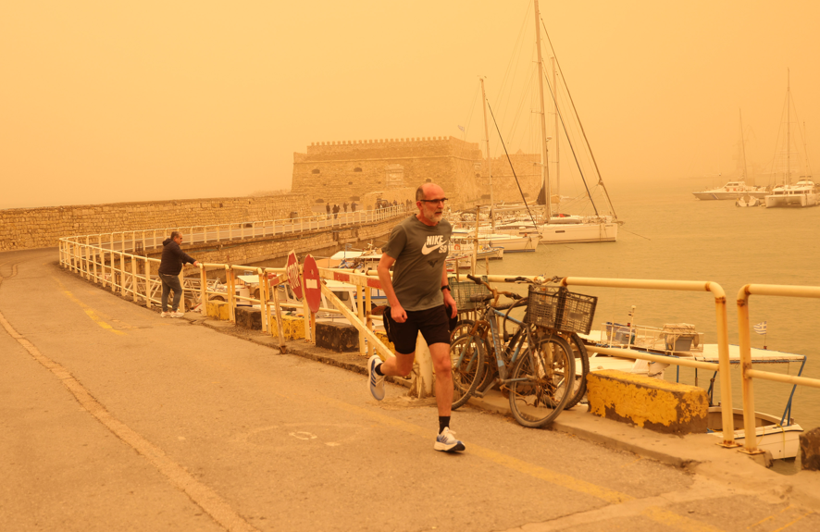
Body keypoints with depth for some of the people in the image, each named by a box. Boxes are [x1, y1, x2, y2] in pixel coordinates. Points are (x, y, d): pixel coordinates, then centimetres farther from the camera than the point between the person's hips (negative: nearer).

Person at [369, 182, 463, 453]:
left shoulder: (445, 228, 4)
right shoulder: (404, 231, -16)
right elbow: (383, 267, -11)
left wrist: (446, 291, 14)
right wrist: (394, 305, -16)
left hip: (434, 308, 4)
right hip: (404, 309, -4)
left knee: (444, 366, -8)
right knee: (404, 369, 11)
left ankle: (444, 432, -1)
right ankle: (377, 368, 48)